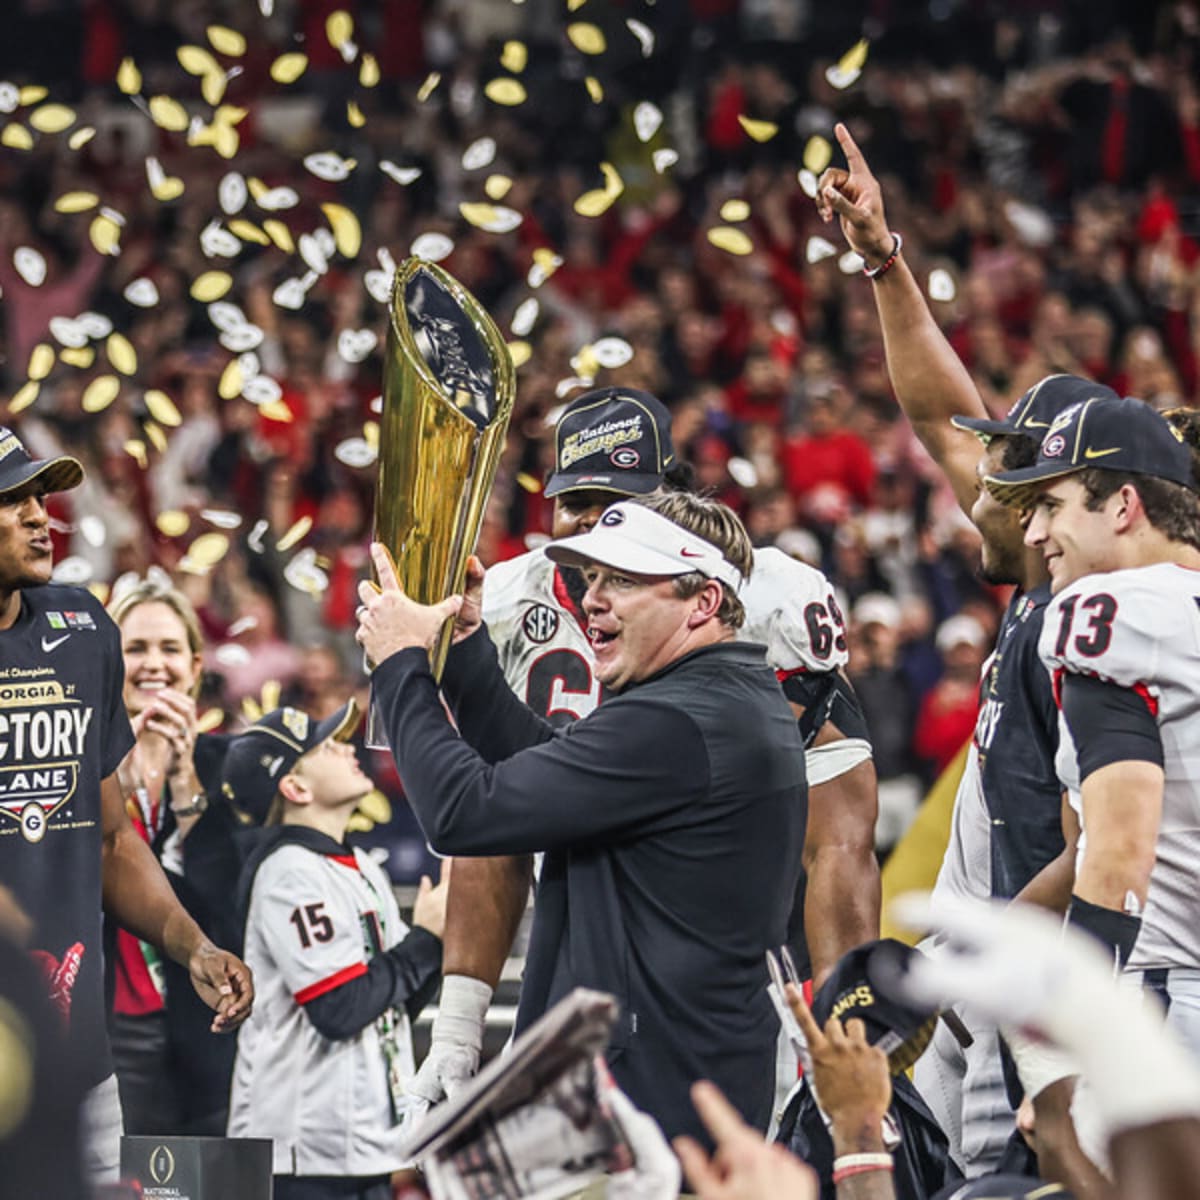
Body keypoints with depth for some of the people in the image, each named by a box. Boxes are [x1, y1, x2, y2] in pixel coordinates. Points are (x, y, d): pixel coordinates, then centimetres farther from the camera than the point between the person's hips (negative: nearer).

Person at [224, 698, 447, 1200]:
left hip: (368, 1137, 10)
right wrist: (426, 938, -10)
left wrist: (447, 924, 1)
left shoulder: (363, 869, 16)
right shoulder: (290, 874, -13)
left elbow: (401, 1002, 15)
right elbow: (340, 1010, -20)